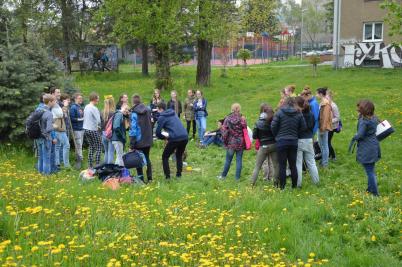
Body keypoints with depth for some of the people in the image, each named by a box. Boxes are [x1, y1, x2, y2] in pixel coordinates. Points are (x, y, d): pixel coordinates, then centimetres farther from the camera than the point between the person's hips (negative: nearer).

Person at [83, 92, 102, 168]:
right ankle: (97, 165, -3)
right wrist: (98, 126, 2)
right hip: (93, 130, -8)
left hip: (86, 129, 8)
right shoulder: (94, 108, -16)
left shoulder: (86, 107, 9)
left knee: (91, 147, 16)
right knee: (99, 148, 1)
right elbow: (98, 120, -19)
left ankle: (90, 166, 16)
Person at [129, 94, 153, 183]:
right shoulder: (147, 110, 4)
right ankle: (149, 178, 17)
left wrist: (131, 144, -13)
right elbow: (150, 124, 10)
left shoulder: (134, 113, -12)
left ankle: (140, 178, 5)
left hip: (139, 141, -5)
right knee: (147, 158, 16)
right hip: (148, 140, 5)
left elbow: (133, 128, -15)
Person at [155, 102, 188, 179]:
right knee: (179, 155, 28)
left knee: (165, 157, 12)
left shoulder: (162, 117, 2)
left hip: (175, 138, -6)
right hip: (185, 137, 6)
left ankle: (167, 176, 5)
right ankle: (179, 174, 24)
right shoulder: (173, 114, 23)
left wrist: (164, 137, 19)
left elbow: (158, 132, 0)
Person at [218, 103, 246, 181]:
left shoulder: (227, 119, -6)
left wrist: (225, 142, 7)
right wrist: (245, 143, 4)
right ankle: (237, 177, 10)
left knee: (228, 160, 15)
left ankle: (223, 176, 26)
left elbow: (224, 132, -4)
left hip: (231, 143, 1)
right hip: (240, 143, -1)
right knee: (239, 160, 7)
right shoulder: (242, 119, -10)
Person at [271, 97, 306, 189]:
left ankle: (282, 186, 5)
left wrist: (276, 136, 8)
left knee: (282, 165, 3)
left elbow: (273, 126, -9)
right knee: (293, 165, 11)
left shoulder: (279, 112, -7)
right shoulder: (298, 114, 0)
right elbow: (303, 127, 0)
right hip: (294, 142, 3)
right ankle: (294, 186, 16)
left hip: (281, 141, -3)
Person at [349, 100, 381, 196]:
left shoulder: (364, 121, -21)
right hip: (374, 147, 8)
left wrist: (354, 138, -4)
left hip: (366, 149, -8)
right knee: (371, 170, 20)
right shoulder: (374, 118, 5)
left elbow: (360, 135, -23)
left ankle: (375, 193, 5)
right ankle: (370, 189, 33)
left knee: (370, 171, 0)